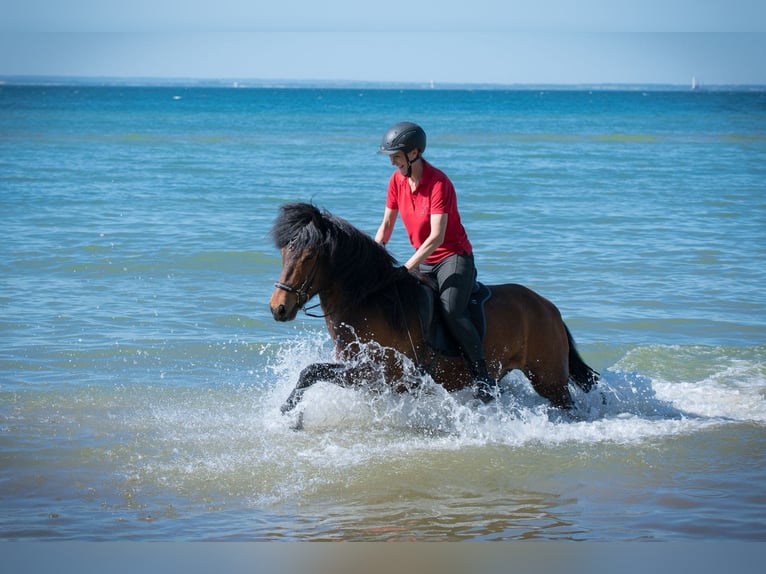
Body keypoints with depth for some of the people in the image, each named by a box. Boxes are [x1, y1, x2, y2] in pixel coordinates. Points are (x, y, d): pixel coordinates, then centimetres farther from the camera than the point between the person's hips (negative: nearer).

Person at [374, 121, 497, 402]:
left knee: (451, 310, -29)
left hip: (454, 256, -8)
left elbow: (436, 237, -27)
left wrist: (405, 270, -31)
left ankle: (482, 377, -22)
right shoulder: (397, 180, 2)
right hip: (423, 260, 8)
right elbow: (387, 225, 11)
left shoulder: (438, 183, -20)